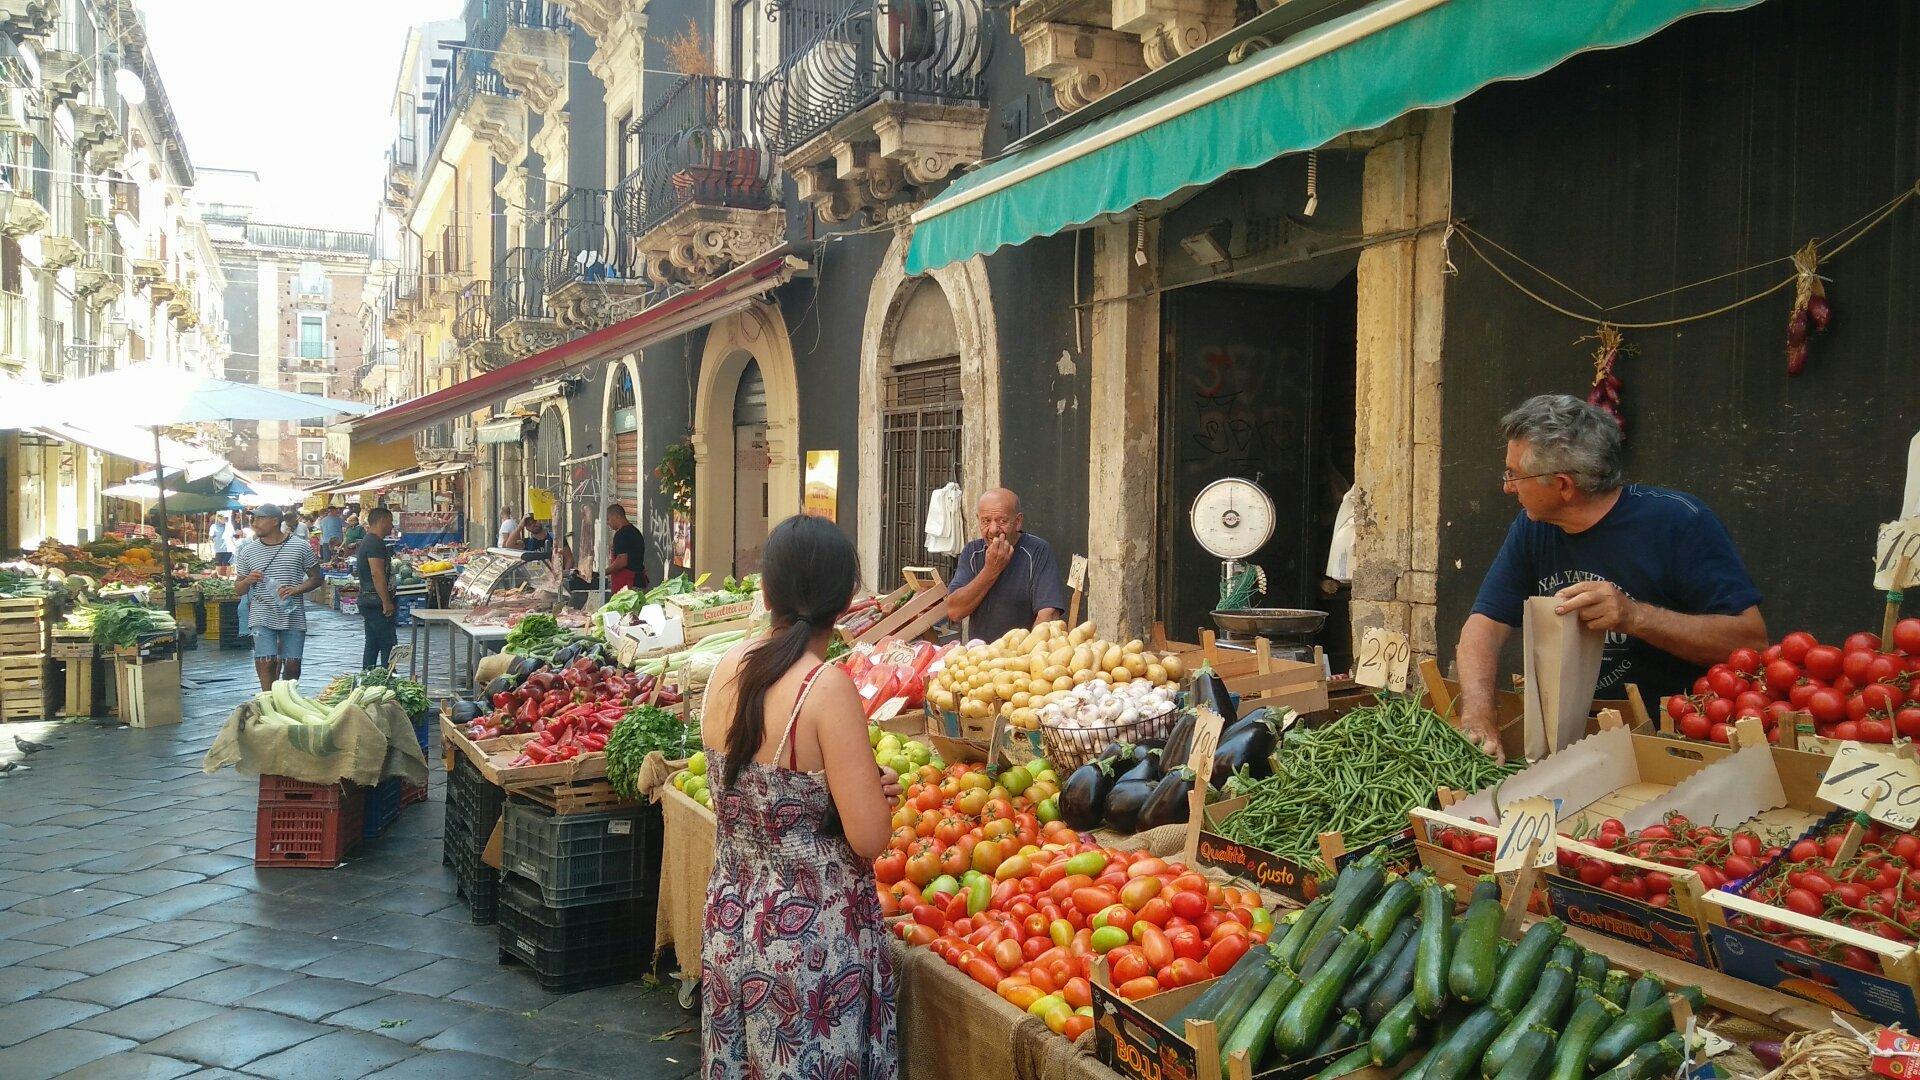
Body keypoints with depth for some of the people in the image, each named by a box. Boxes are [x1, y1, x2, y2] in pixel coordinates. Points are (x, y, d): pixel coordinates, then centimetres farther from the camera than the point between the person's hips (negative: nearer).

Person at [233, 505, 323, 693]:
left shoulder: (300, 548, 2)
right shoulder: (248, 551, 7)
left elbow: (316, 578, 7)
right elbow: (238, 588, 13)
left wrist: (296, 590, -11)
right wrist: (248, 580, -10)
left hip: (293, 618, 0)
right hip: (262, 618, 0)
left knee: (292, 666, 2)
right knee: (266, 664, -10)